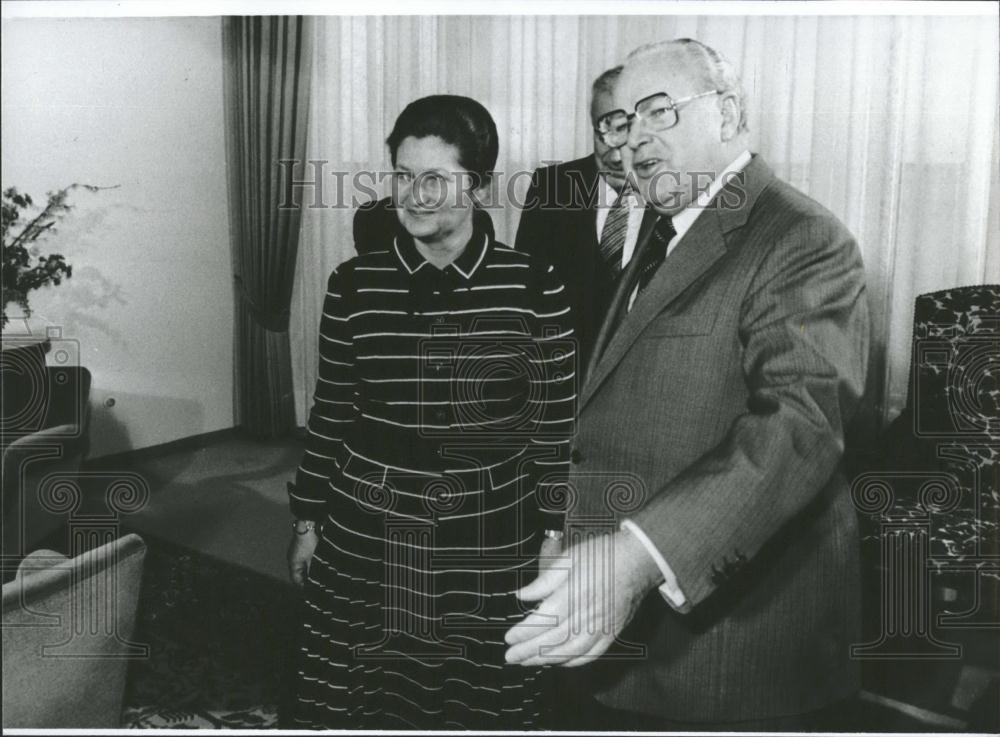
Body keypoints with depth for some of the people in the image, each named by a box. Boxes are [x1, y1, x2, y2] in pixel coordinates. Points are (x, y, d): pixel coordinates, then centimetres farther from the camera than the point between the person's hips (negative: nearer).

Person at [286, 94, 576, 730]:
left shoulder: (535, 286, -7)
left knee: (483, 704, 14)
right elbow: (331, 412, 6)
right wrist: (308, 520, 9)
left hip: (492, 535, -1)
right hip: (368, 529, 2)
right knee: (360, 701, 14)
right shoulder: (355, 283, -2)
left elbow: (555, 423, -2)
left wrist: (554, 533, 0)